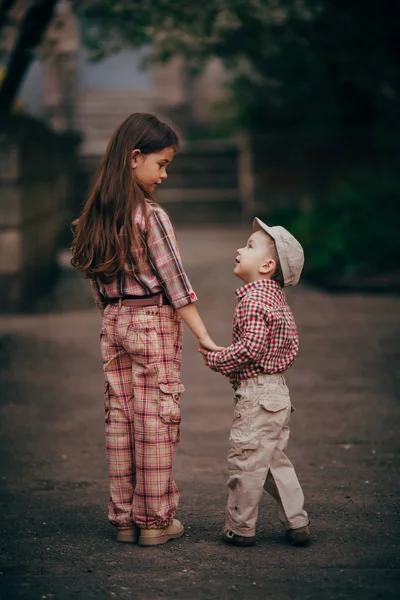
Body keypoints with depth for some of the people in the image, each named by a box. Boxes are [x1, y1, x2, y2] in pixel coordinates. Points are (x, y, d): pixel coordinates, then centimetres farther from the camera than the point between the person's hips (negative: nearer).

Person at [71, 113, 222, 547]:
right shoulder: (151, 217, -14)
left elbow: (96, 283, 10)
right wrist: (203, 336, -10)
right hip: (153, 322, -6)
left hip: (113, 323, 6)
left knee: (119, 420, 9)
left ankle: (124, 518, 15)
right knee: (156, 420, 1)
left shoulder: (95, 216, 5)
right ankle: (155, 520, 7)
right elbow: (175, 282, -14)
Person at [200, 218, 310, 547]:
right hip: (277, 389, 10)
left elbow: (251, 347, -25)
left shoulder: (254, 298, -16)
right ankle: (297, 523, 18)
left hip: (256, 393, -10)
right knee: (275, 460, 16)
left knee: (245, 461, 0)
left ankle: (240, 528, 9)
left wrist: (216, 361, -11)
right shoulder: (277, 297, 14)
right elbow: (291, 347, 16)